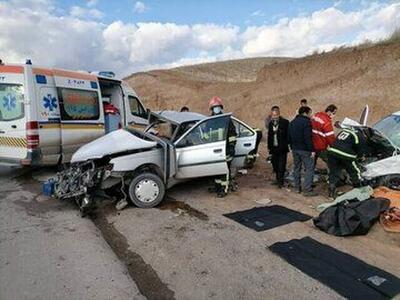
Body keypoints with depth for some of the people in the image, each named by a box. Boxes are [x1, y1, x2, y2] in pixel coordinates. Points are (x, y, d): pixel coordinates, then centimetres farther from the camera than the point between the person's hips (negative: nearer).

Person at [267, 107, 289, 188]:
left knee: (281, 166, -5)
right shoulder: (270, 123, 11)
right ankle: (278, 180, 26)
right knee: (275, 165, 13)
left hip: (282, 148, -6)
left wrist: (286, 144, -15)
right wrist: (269, 147, 12)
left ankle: (280, 181, 1)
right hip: (274, 148, 6)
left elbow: (288, 134, -7)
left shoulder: (285, 122, -7)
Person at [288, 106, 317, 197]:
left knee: (297, 168, 15)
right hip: (304, 149, -8)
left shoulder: (292, 122, 14)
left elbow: (289, 137, 17)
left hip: (295, 148, 8)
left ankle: (297, 187, 21)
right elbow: (308, 138, -19)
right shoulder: (306, 122, -12)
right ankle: (307, 190, -7)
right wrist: (312, 150, -17)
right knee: (309, 169, -4)